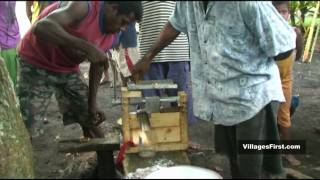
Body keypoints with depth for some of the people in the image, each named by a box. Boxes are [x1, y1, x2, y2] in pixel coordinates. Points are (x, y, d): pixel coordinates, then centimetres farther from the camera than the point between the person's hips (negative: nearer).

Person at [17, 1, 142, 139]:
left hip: (69, 68, 7)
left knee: (90, 120, 7)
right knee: (27, 129, -9)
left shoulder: (111, 34, -6)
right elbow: (41, 27, -44)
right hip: (38, 64, -7)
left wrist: (92, 103, 1)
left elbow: (98, 64, 6)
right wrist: (88, 47, -49)